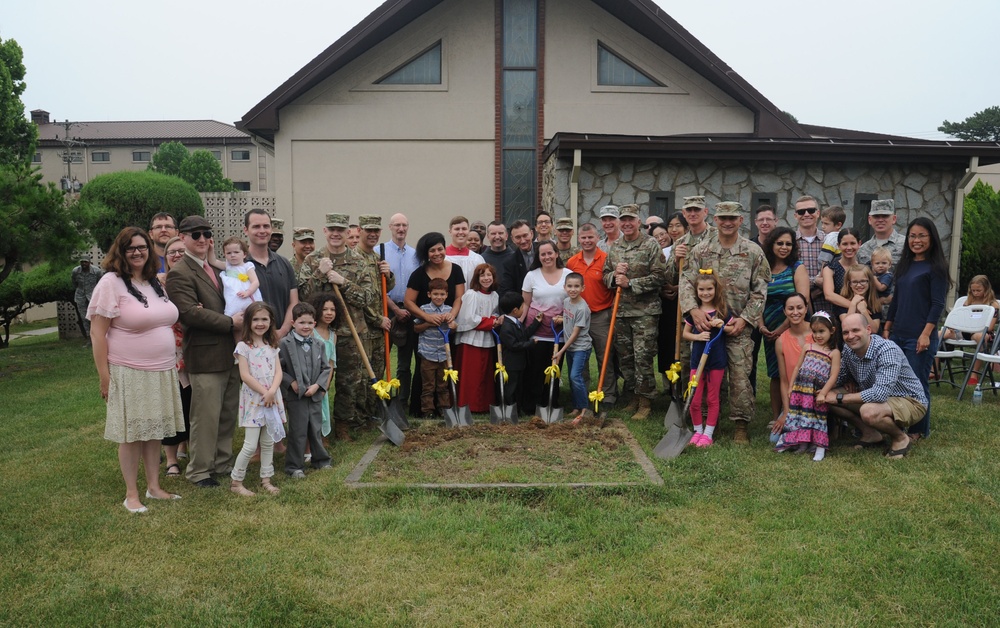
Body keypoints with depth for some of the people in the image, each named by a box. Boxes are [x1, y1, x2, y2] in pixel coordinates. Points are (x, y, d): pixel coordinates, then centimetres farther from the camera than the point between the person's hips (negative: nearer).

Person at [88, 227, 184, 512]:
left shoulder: (155, 283, 10)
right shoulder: (111, 283, -10)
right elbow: (97, 333, -11)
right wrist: (104, 376, -13)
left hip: (161, 371, 6)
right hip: (129, 373, -6)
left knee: (154, 431, 13)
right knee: (131, 434, 3)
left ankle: (154, 486, 25)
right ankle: (131, 494, 15)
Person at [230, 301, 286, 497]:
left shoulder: (272, 346, 9)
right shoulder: (243, 346, -7)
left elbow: (278, 372, 3)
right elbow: (245, 375, -13)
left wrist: (272, 391, -14)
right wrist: (264, 392, -14)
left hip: (272, 399, 6)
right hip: (253, 400, -5)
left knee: (268, 442, 12)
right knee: (250, 446, -6)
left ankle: (266, 479, 22)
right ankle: (236, 481, 9)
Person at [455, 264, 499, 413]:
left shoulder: (494, 296, 9)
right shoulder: (471, 294, -11)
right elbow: (469, 319, -17)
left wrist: (496, 321, -5)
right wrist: (491, 322, -14)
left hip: (487, 340, 7)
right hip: (471, 340, -6)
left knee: (486, 375, 11)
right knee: (471, 376, -4)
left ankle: (485, 404, 18)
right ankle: (468, 405, 4)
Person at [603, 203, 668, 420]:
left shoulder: (651, 245, -6)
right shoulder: (614, 247, 11)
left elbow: (659, 276, -12)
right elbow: (605, 275, 15)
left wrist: (630, 283, -16)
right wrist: (614, 275, -8)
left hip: (645, 311, -6)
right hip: (621, 311, 6)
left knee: (643, 357, -5)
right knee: (625, 357, 11)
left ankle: (645, 403, 7)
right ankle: (634, 397, 25)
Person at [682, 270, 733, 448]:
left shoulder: (722, 311, -1)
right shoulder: (693, 312, 1)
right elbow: (685, 334, 6)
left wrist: (722, 325, -16)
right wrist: (697, 336, -13)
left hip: (717, 360, -1)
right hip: (697, 359, 1)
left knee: (713, 398, 8)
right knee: (694, 399, 2)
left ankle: (708, 433, 18)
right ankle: (697, 430, 20)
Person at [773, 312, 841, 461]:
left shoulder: (834, 352, -4)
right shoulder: (808, 347, 8)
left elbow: (833, 376, -9)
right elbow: (797, 367, 11)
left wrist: (823, 393, -17)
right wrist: (790, 387, 8)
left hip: (818, 392, -4)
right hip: (801, 390, 4)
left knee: (818, 418, -2)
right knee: (799, 415, 9)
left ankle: (820, 447, 4)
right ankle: (800, 442, 21)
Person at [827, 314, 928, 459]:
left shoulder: (887, 350, -29)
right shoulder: (848, 349, -7)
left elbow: (881, 393, -38)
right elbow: (841, 376, 11)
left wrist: (840, 398, -31)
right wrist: (848, 382, -13)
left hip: (910, 402, -7)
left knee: (869, 412, -38)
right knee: (829, 399, -7)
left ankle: (901, 438, -6)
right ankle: (871, 434, 6)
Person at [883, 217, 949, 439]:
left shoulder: (936, 266, -6)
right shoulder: (904, 265, 14)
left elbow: (938, 304, -11)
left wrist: (926, 334, -18)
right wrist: (886, 328, 14)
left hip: (919, 337, -7)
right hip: (898, 335, 7)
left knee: (918, 384, 0)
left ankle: (920, 431, 13)